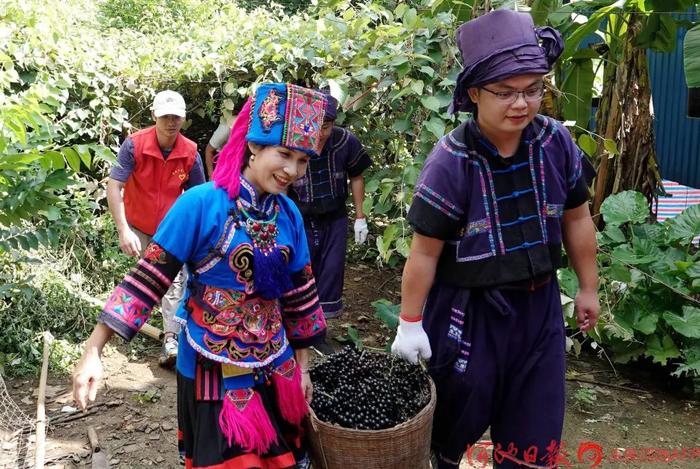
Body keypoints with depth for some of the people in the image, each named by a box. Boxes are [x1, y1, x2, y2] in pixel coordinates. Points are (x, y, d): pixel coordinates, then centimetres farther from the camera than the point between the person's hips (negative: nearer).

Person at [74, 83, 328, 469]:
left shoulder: (289, 214, -2)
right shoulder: (201, 203, -17)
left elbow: (298, 293, 6)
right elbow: (149, 277, -15)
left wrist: (302, 364, 11)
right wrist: (93, 351, -16)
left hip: (274, 364, 5)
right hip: (212, 366, -5)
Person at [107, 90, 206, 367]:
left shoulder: (190, 152, -16)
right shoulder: (134, 145, -22)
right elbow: (113, 187, -24)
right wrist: (124, 231, -33)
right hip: (137, 226, 0)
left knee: (174, 280, -13)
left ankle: (171, 338, -10)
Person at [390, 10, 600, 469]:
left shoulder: (556, 142, -8)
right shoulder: (451, 161, -20)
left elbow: (576, 218, 6)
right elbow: (425, 252, -16)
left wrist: (588, 288, 14)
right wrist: (411, 324, -9)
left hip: (539, 304, 4)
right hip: (470, 311, -3)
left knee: (537, 423, 15)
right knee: (457, 416, 18)